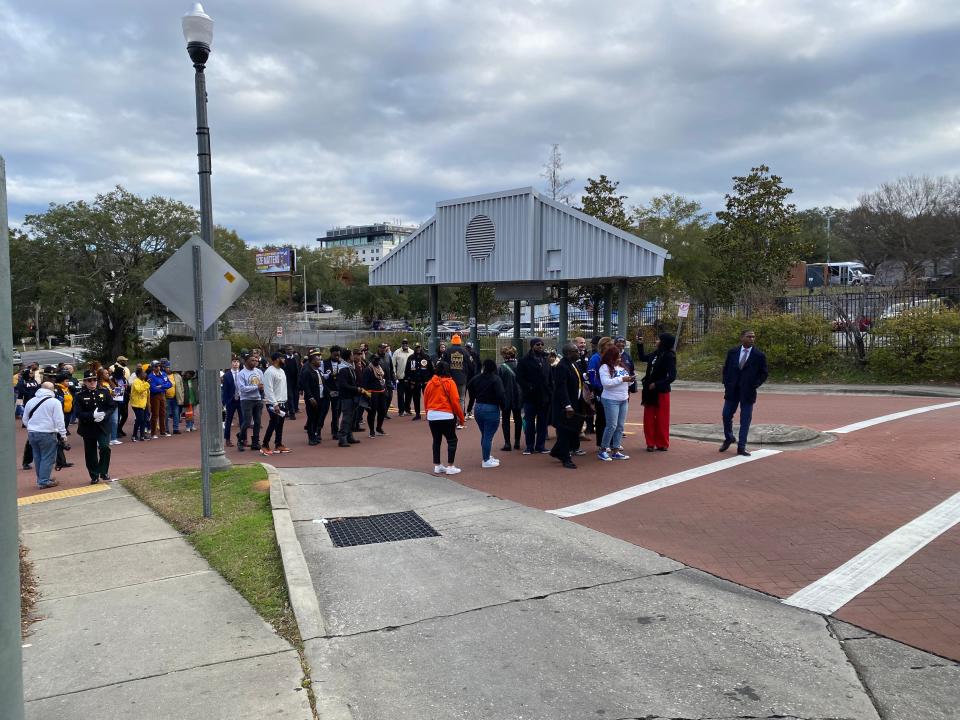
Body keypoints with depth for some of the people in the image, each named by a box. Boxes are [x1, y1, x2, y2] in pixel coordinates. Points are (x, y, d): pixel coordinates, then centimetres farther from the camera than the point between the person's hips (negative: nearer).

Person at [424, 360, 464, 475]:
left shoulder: (430, 383, 5)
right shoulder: (449, 383, -7)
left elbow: (425, 401, 10)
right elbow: (455, 402, -10)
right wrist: (461, 418, -1)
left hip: (431, 415, 5)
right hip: (446, 416, -5)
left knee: (436, 440, 15)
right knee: (452, 440, 6)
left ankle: (437, 466, 18)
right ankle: (450, 467, 2)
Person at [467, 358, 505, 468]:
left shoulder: (476, 378, 2)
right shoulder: (496, 379, -15)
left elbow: (469, 388, 11)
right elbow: (500, 394, -21)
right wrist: (503, 405, -5)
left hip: (478, 408, 6)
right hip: (491, 409, -6)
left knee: (484, 435, 19)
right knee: (488, 436, 1)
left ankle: (487, 457, 30)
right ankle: (486, 461, 7)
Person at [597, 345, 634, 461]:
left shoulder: (622, 366, 14)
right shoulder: (605, 367, -9)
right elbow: (606, 383, -20)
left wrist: (630, 380, -1)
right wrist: (622, 379, -19)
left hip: (623, 400, 7)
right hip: (611, 400, -7)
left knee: (620, 426, 7)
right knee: (611, 426, -8)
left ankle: (615, 451, 14)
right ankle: (603, 450, 4)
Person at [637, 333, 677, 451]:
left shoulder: (669, 357, -14)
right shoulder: (655, 354, 6)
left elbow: (672, 376, -19)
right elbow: (642, 358, 25)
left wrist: (656, 384, -20)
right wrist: (639, 345, 14)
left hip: (661, 392, -7)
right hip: (650, 391, 7)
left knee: (661, 419, 4)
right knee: (648, 418, 9)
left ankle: (662, 444, 15)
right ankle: (651, 443, 17)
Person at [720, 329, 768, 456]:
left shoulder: (759, 356, -3)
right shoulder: (732, 352, 5)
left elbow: (763, 374, 2)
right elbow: (726, 369, 12)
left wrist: (754, 385, -7)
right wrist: (726, 384, 3)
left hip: (748, 393, -2)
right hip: (732, 391, 2)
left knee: (745, 420, 1)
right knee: (726, 416, 7)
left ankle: (741, 447, 8)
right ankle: (728, 439, 31)